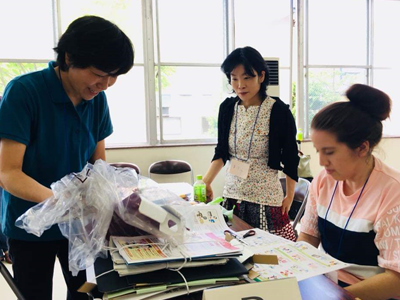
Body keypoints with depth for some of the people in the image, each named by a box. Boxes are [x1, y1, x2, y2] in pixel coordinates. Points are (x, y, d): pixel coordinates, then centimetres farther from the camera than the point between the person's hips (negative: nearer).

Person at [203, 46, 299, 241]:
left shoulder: (278, 111, -10)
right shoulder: (227, 108, 3)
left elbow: (290, 159, -2)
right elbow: (221, 152, 8)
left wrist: (290, 196, 0)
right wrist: (206, 182, -4)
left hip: (265, 198, -4)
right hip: (232, 195, 4)